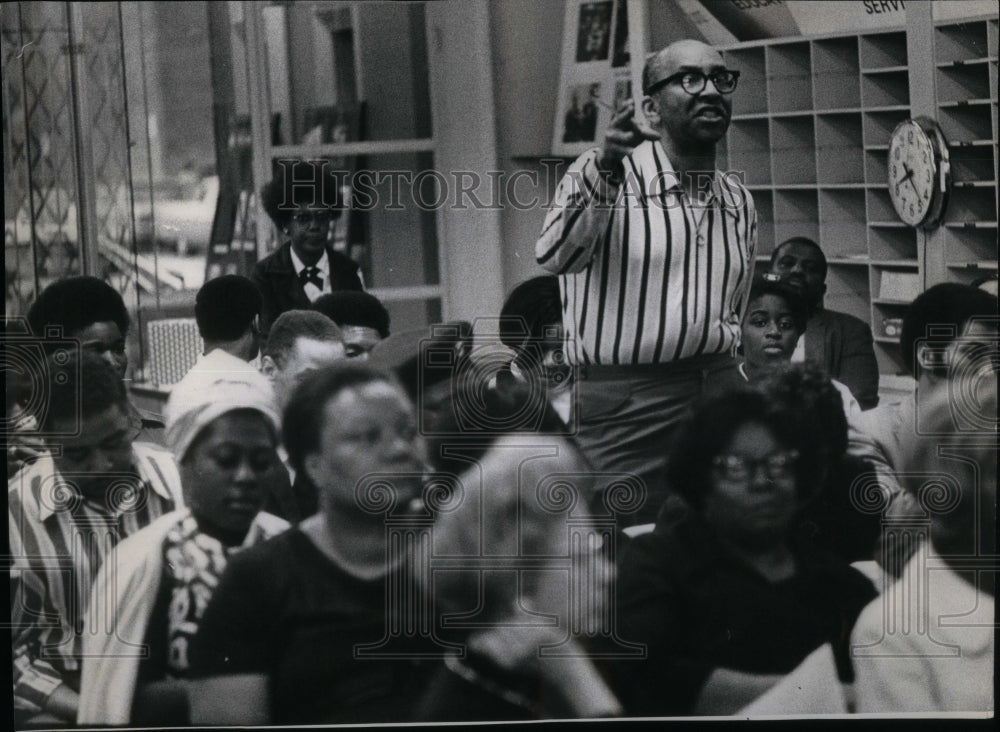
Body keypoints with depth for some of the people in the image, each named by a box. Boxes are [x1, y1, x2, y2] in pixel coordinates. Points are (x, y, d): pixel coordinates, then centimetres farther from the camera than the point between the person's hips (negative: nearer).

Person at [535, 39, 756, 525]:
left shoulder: (739, 201, 12)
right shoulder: (600, 172, -5)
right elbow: (555, 258, -24)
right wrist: (604, 174, -38)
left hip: (716, 394, 5)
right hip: (622, 407, -5)